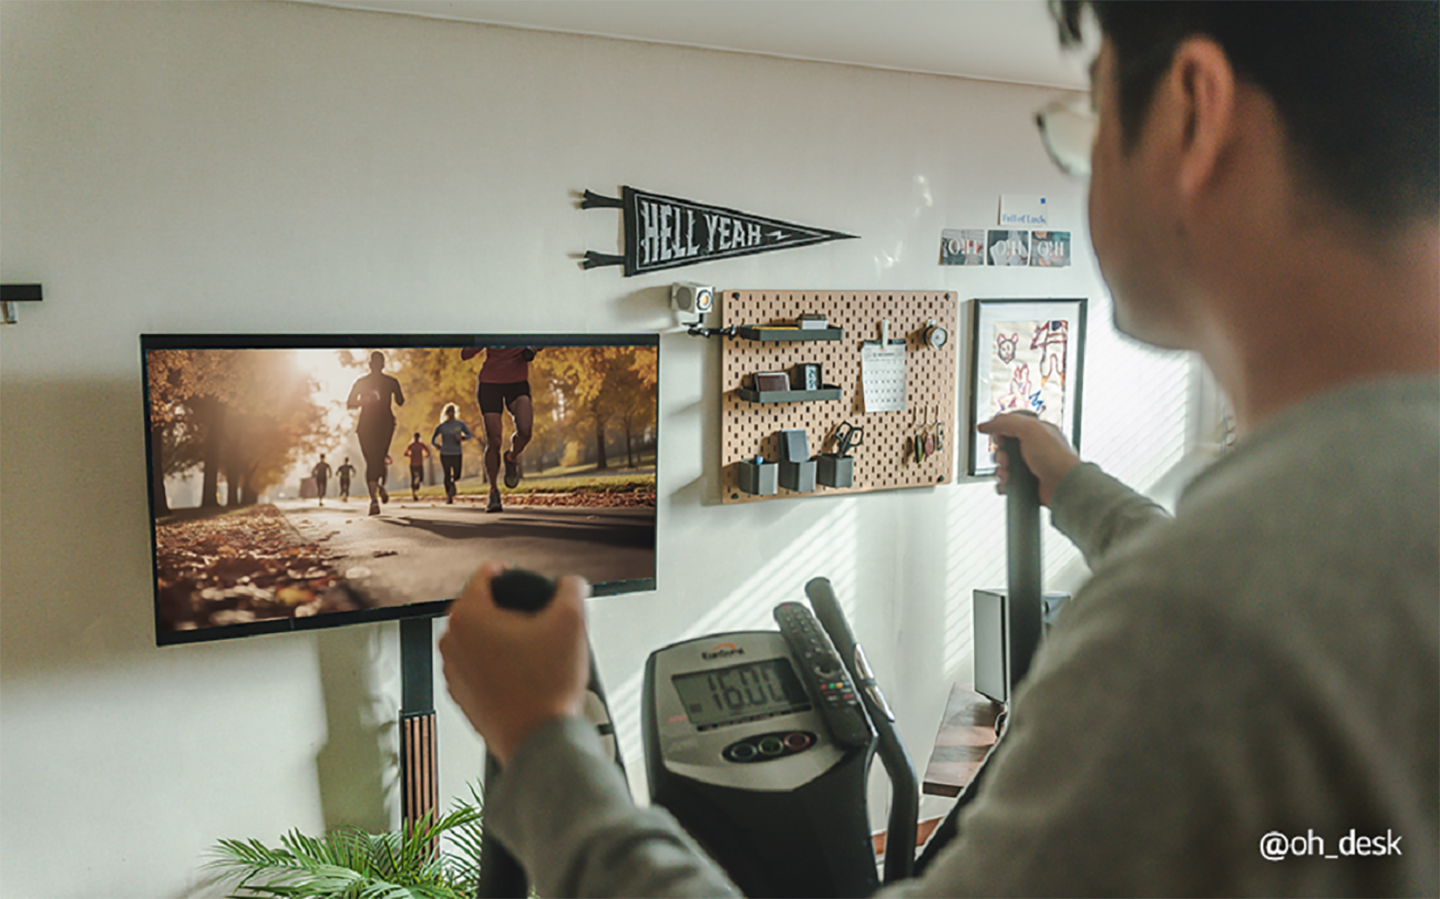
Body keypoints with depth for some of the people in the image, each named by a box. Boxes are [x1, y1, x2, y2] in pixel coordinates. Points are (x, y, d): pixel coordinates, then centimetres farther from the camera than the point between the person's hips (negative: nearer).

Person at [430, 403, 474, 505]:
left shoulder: (460, 424, 1)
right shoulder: (441, 426, 0)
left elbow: (469, 435, 6)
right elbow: (432, 439, 11)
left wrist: (461, 437, -14)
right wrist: (436, 445, -10)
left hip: (457, 454, 1)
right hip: (445, 454, -1)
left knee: (457, 476, 0)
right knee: (447, 475, -5)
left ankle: (452, 481, 35)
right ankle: (448, 496, 8)